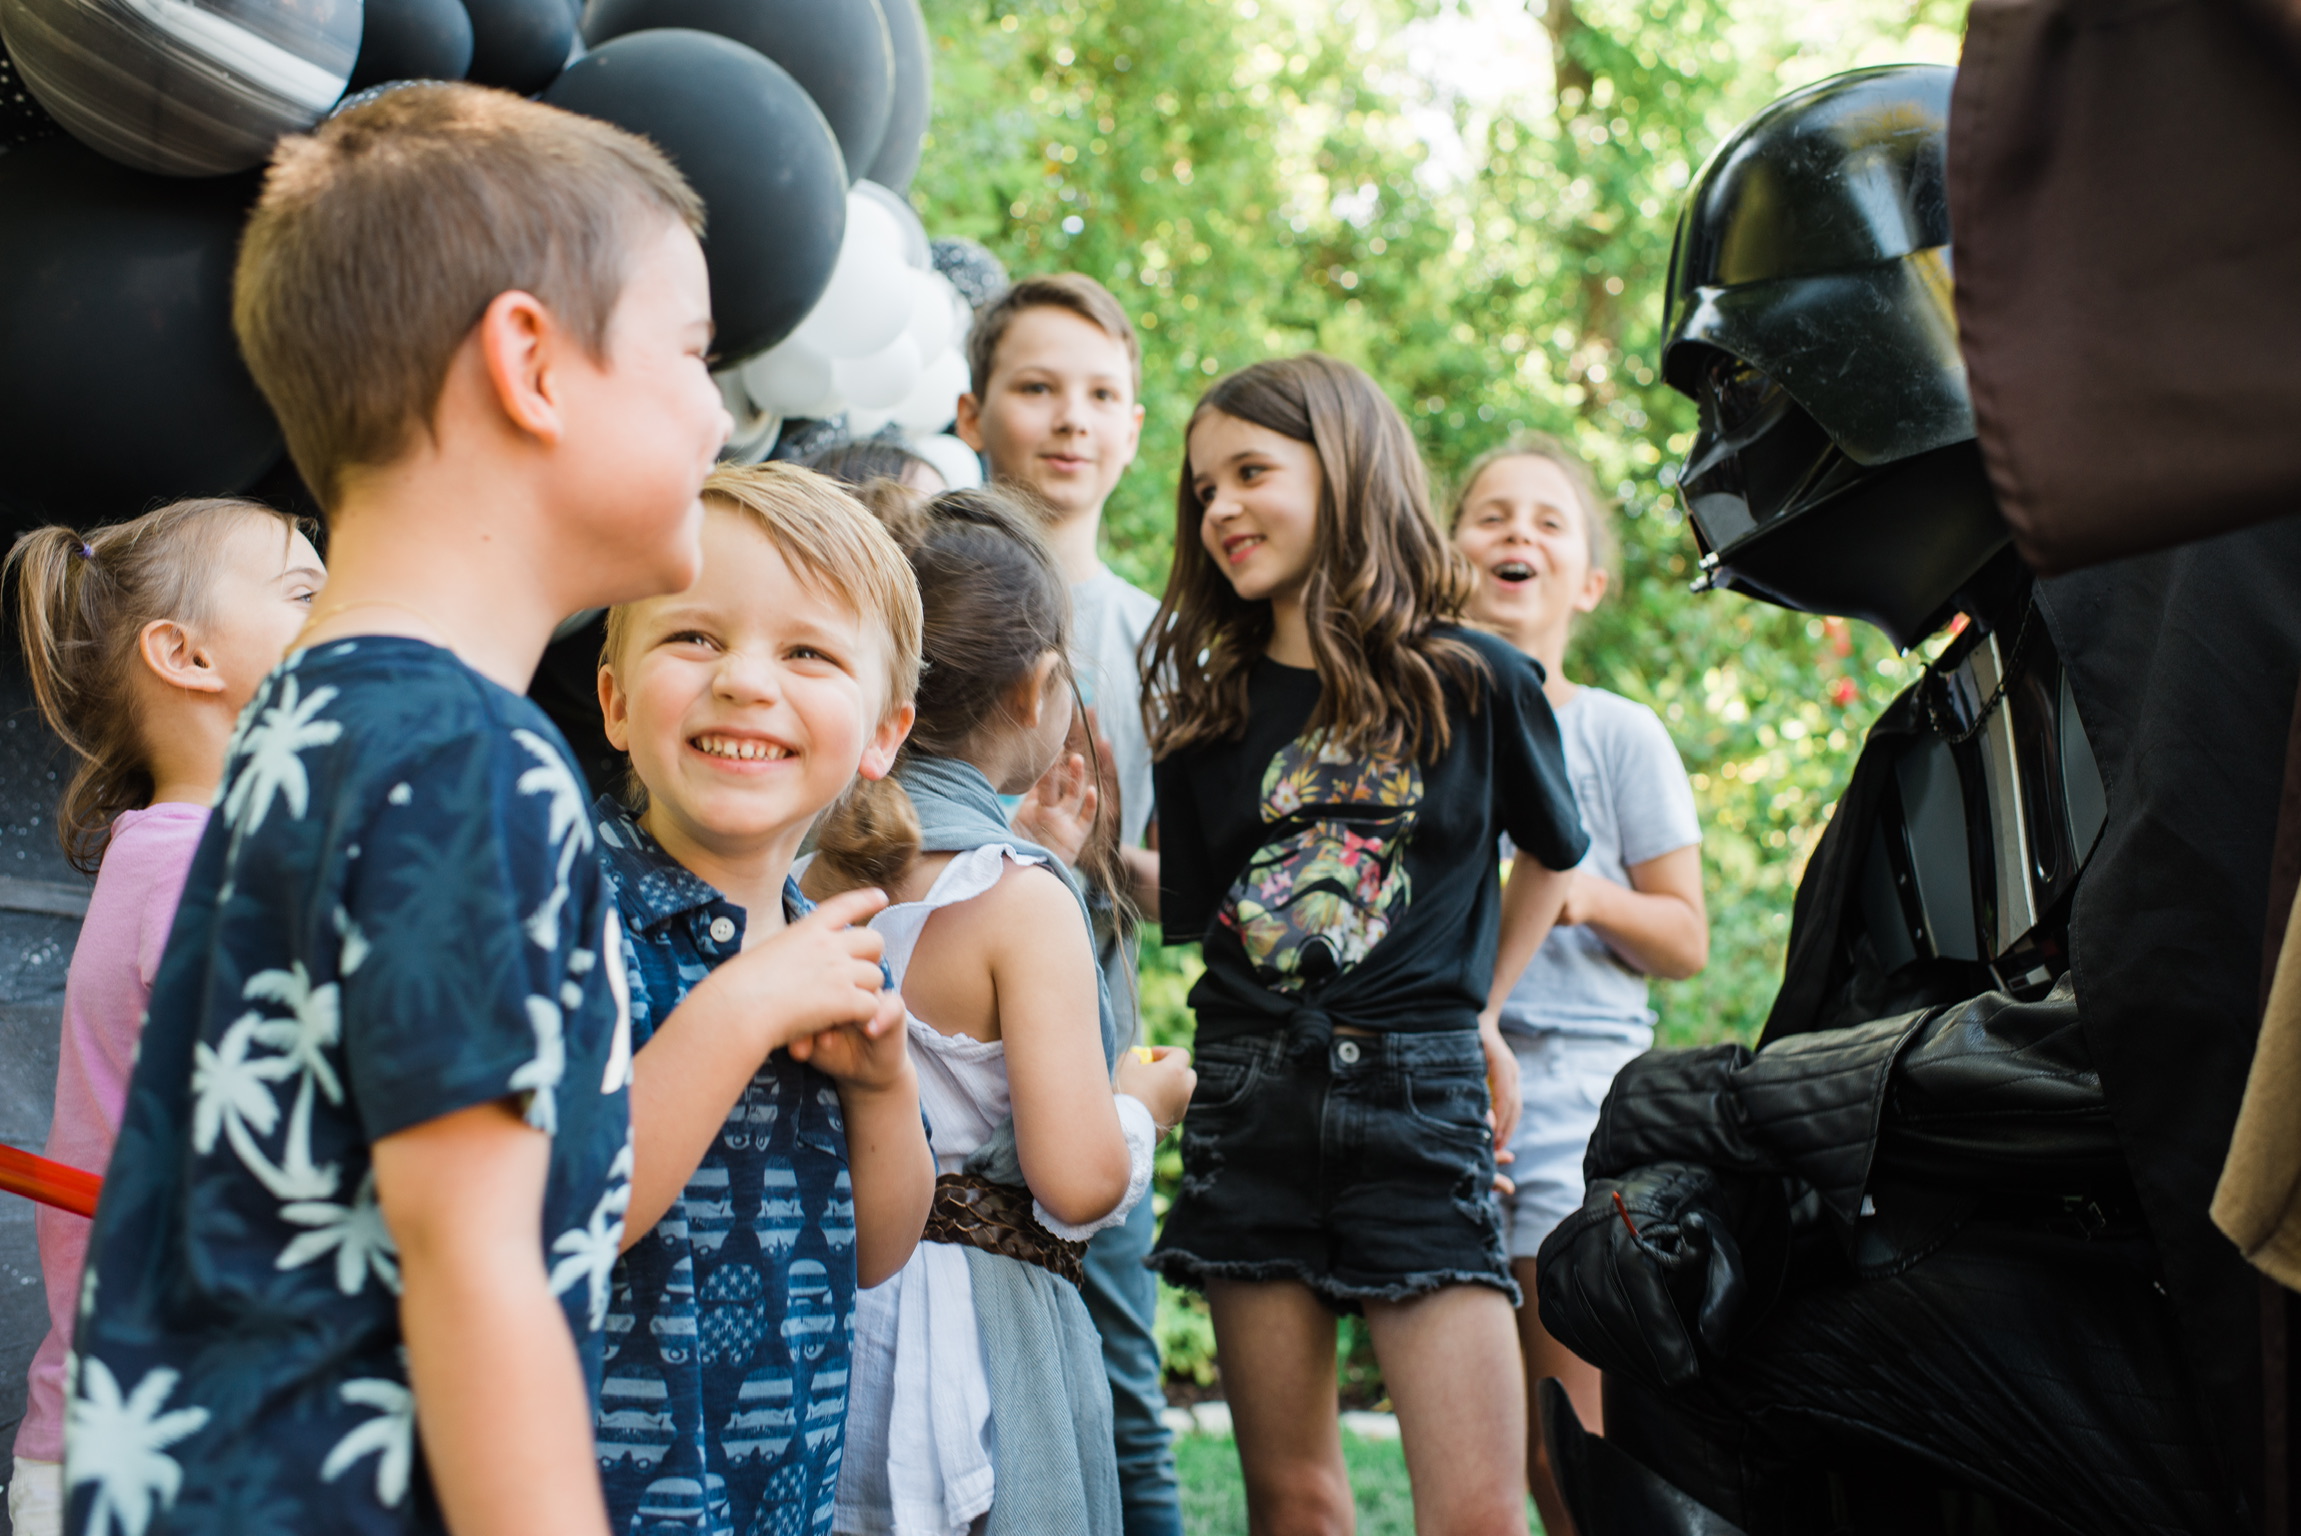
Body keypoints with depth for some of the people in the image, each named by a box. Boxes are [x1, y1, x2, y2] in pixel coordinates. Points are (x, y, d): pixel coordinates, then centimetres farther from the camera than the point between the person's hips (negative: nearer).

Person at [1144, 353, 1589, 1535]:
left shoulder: (1477, 683, 1)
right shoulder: (1213, 709, 9)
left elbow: (1552, 852, 18)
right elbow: (1191, 909, 13)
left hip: (1419, 1096, -2)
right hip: (1251, 1098, 3)